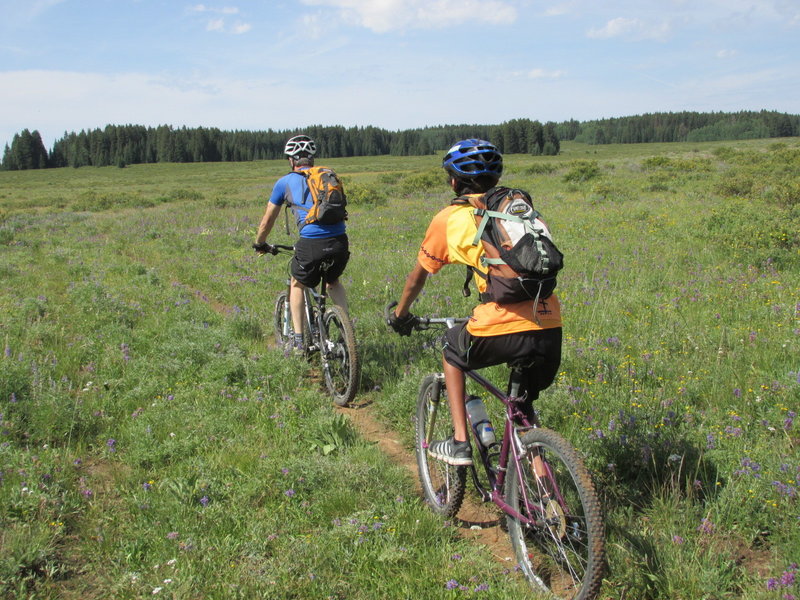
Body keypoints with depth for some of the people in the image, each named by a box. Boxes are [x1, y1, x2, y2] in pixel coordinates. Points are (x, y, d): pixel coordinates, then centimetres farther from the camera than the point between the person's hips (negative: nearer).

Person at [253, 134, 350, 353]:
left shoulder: (285, 182, 14)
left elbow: (267, 222, 21)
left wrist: (260, 244, 39)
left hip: (311, 243, -3)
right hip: (340, 241, 3)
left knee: (298, 284, 25)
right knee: (333, 281, 32)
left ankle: (298, 340, 21)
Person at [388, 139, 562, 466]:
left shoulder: (449, 218, 10)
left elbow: (418, 277, 22)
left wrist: (400, 313, 41)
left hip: (501, 330, -4)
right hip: (551, 329, 4)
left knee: (452, 350, 27)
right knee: (524, 404, 26)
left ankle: (459, 442, 23)